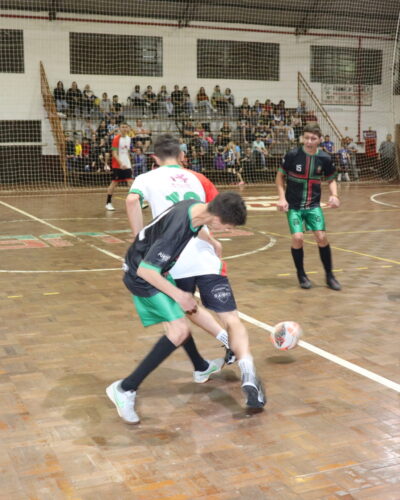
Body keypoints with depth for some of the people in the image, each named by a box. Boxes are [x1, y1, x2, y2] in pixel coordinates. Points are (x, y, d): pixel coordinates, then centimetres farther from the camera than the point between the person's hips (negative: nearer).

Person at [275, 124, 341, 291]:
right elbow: (279, 176, 0)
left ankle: (329, 275, 9)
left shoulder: (325, 158, -5)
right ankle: (301, 274, 10)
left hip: (313, 205, 2)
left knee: (321, 237, -9)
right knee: (297, 238, -14)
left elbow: (331, 180, 10)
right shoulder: (292, 155, -11)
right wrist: (282, 197, -11)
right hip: (293, 205, -2)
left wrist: (334, 195, -9)